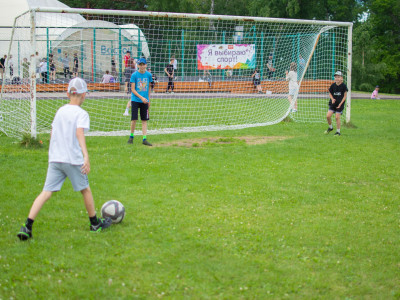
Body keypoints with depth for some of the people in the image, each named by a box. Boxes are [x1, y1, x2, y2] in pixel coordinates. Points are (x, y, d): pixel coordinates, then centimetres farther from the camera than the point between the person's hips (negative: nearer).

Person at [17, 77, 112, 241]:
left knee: (46, 192, 0)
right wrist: (86, 156, -32)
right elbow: (79, 133, -23)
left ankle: (27, 226, -11)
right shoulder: (81, 114, -6)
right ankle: (95, 223, 27)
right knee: (85, 190, 13)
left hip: (55, 159, 5)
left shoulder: (60, 111, 13)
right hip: (73, 159, -5)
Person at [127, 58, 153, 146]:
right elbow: (133, 89, -8)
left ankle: (144, 139, 4)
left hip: (145, 100, 3)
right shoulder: (134, 75, -6)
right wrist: (141, 97, -17)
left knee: (144, 120, 2)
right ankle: (131, 136, 14)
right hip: (135, 100, -3)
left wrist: (148, 99, 15)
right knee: (134, 119, -5)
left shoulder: (149, 75, 4)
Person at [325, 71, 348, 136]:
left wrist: (340, 104, -10)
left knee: (337, 117, -6)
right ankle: (330, 127, 20)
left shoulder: (343, 86, -9)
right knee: (328, 116, -6)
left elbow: (345, 96, -4)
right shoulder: (333, 85, -1)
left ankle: (338, 132, 7)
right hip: (333, 103, 3)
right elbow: (330, 93, 11)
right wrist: (332, 99, -9)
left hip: (340, 104, -3)